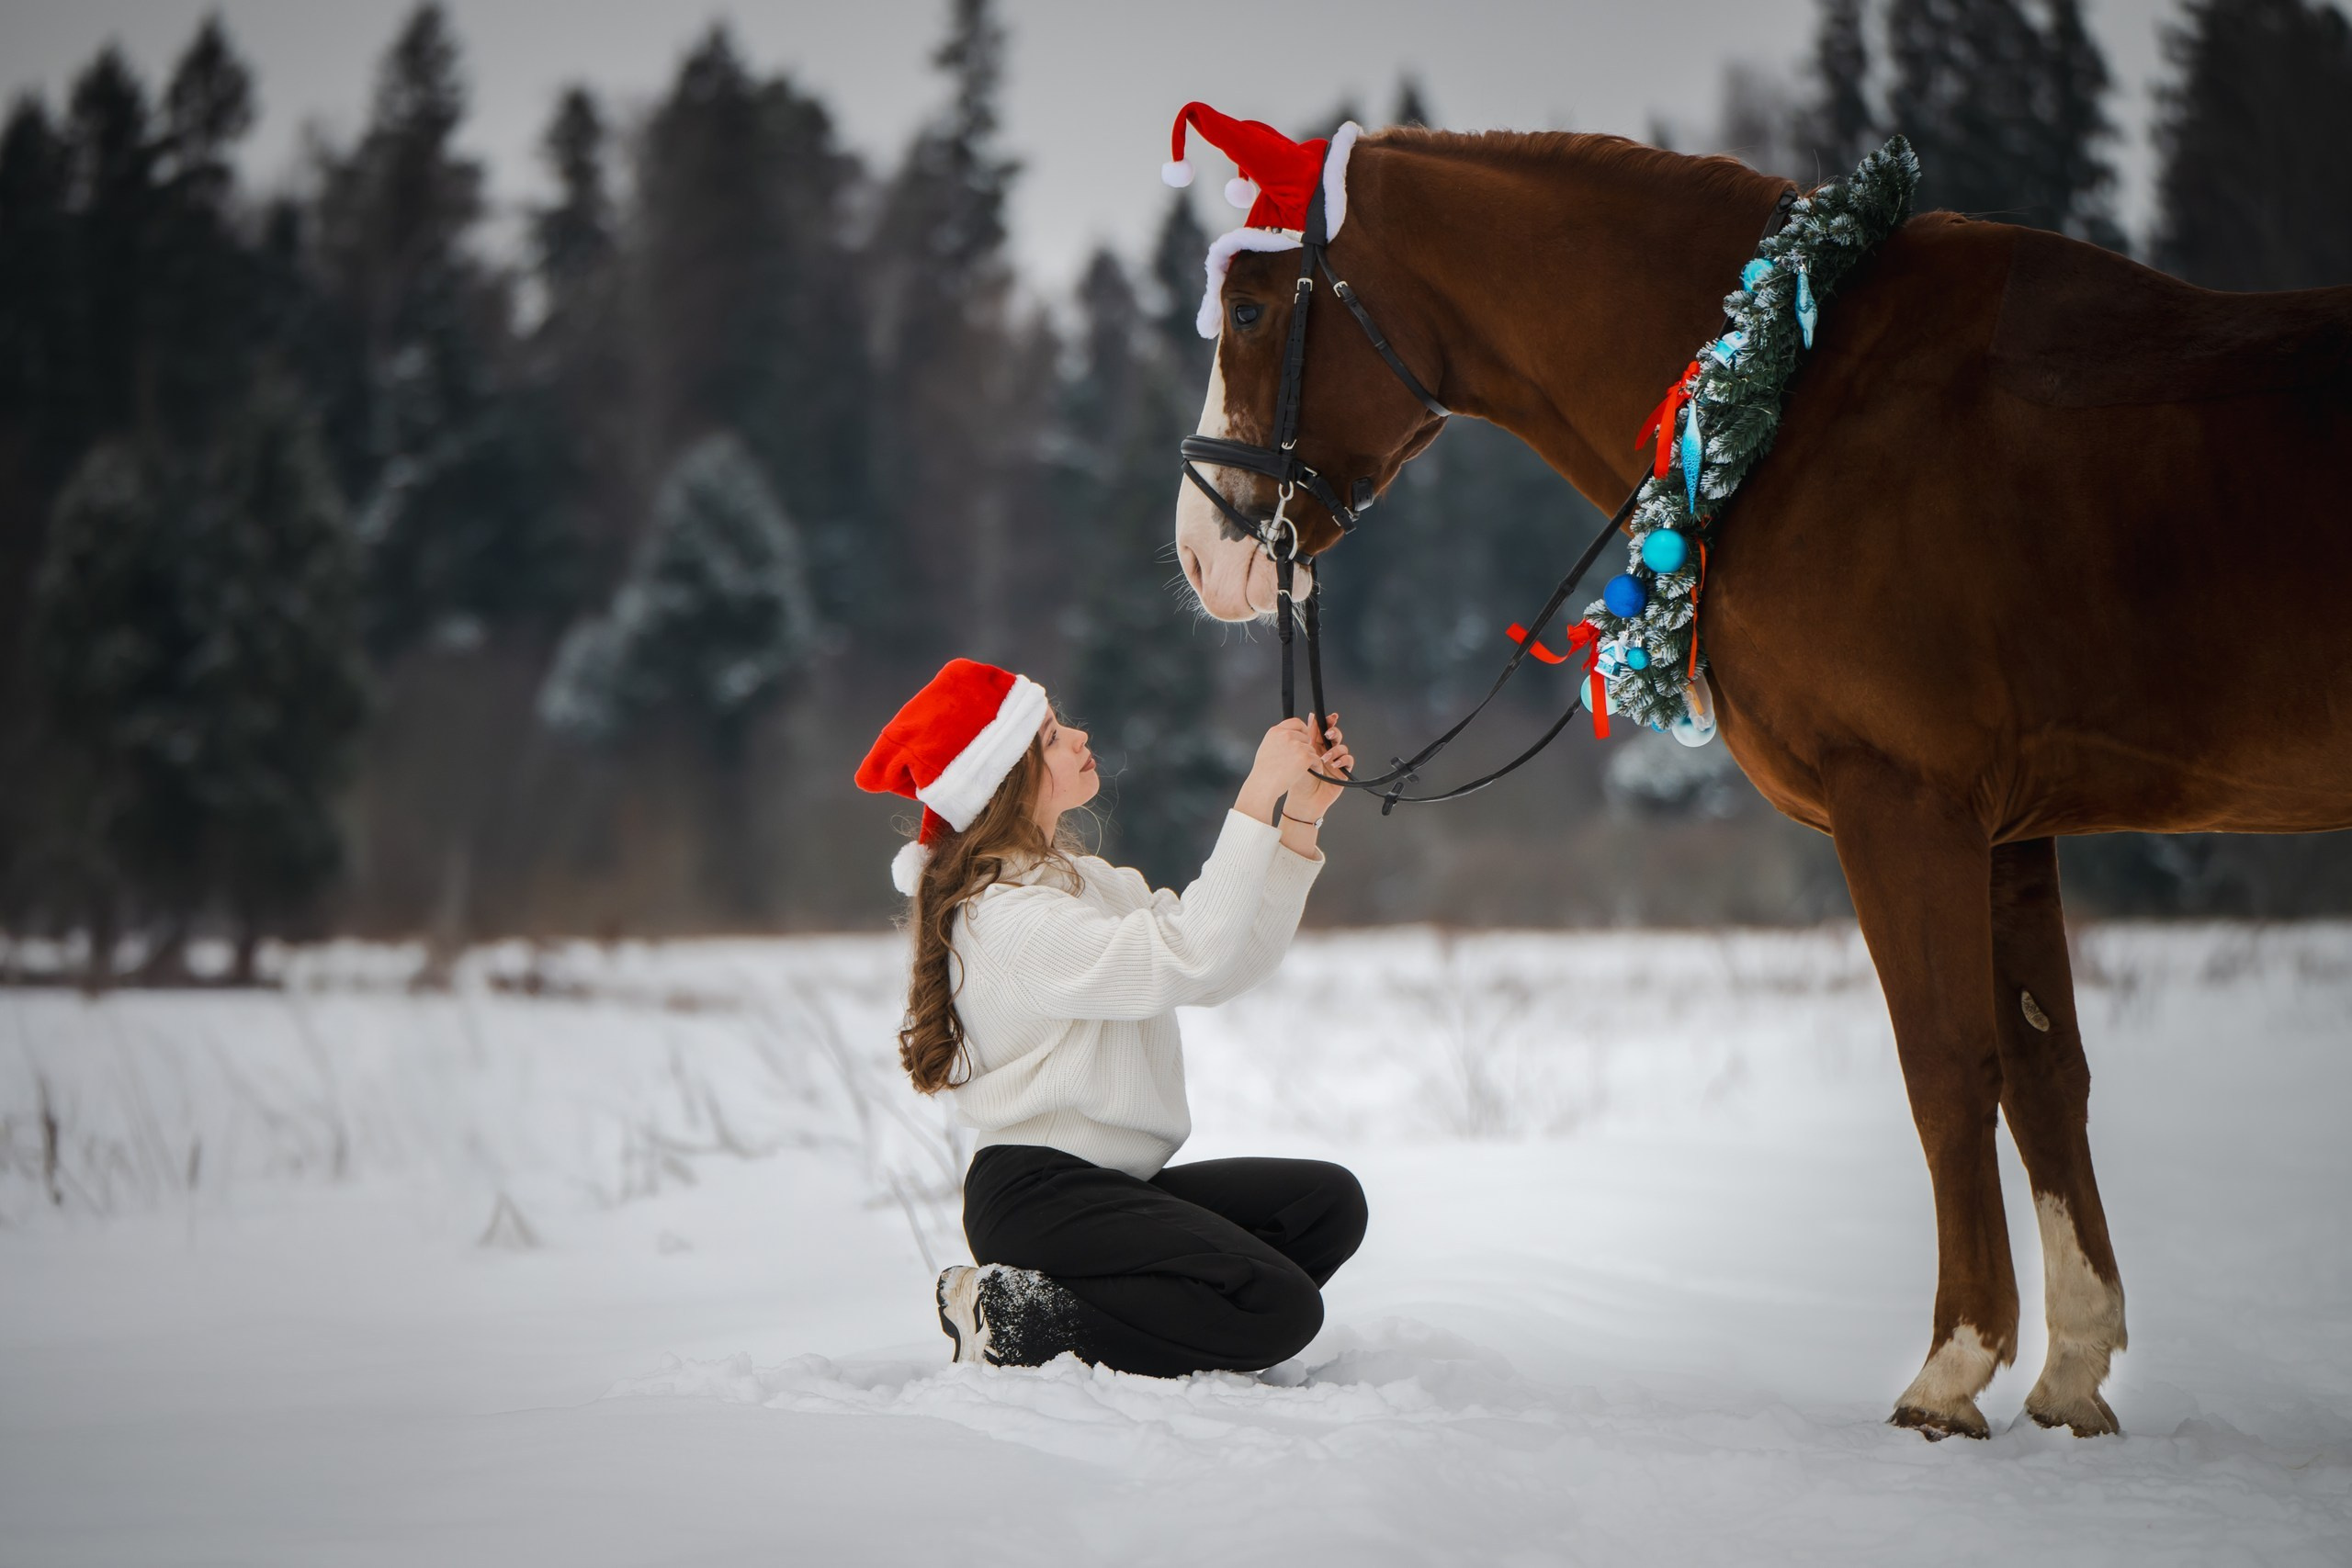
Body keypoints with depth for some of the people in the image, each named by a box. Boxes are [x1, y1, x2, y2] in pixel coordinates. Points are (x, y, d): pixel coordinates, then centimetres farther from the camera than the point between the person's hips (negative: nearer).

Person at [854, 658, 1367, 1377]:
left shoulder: (1079, 878, 16)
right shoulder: (1003, 915, -16)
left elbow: (1231, 965, 8)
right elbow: (1187, 960, -26)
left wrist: (1300, 819, 0)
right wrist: (1258, 802, -24)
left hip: (1111, 1183, 10)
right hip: (1036, 1197, -10)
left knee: (1328, 1202, -4)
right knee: (1281, 1310, -20)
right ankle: (1016, 1321, -10)